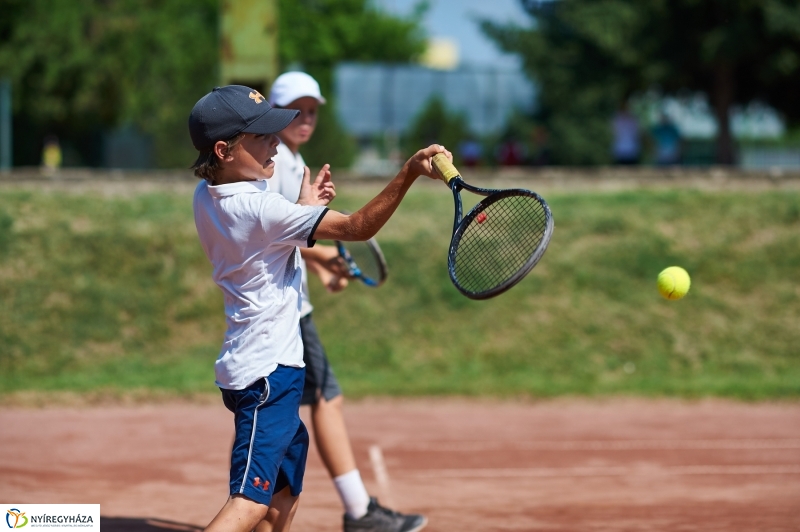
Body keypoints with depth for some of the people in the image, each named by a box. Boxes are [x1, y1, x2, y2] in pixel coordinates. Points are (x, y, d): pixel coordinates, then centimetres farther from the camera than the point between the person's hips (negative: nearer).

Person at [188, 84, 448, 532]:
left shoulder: (206, 196, 7)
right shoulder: (261, 208, -21)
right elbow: (358, 227, -23)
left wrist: (303, 209, 15)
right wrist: (410, 173, -30)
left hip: (247, 364, 10)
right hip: (269, 372, -10)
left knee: (284, 494, 20)